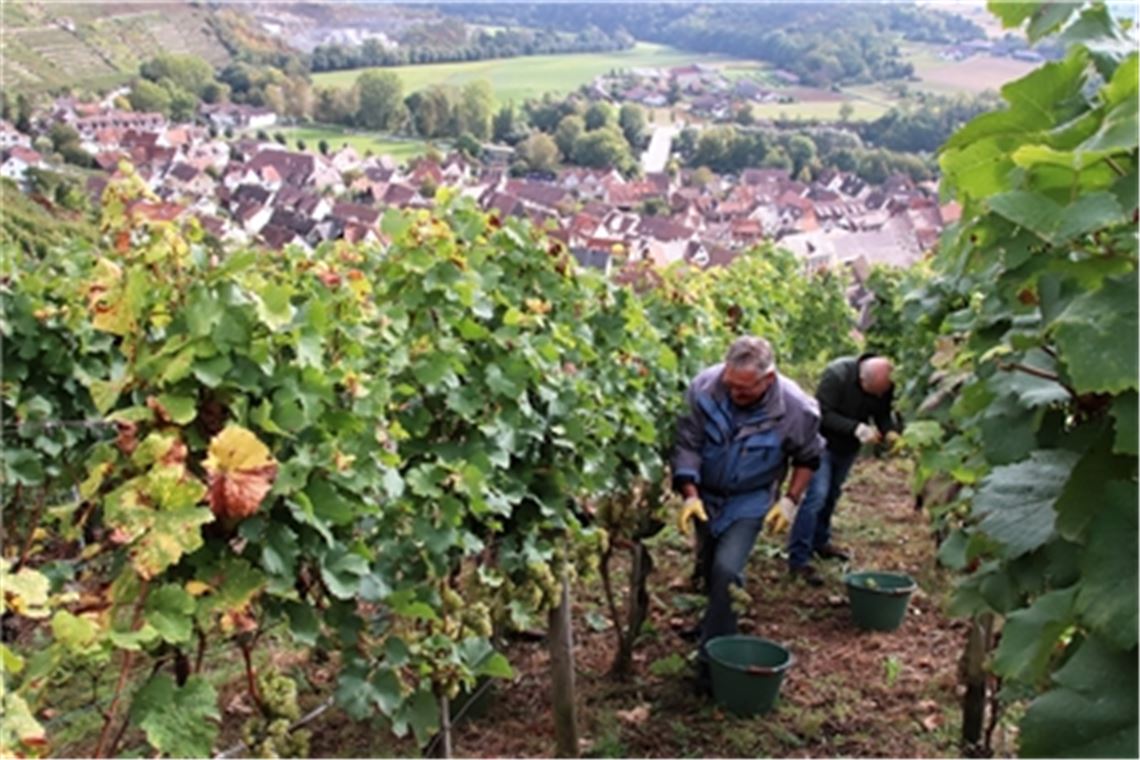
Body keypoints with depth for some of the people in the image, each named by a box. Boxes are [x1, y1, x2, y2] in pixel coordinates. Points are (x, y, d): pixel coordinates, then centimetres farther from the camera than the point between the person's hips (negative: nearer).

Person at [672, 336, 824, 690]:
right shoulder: (704, 387, -25)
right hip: (706, 493, 3)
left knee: (726, 571, -17)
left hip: (750, 500, -3)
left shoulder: (796, 408, -25)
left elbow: (808, 457, -4)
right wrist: (690, 495, -22)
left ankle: (713, 658, -5)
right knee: (709, 569, 15)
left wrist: (791, 500, -9)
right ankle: (717, 625, 41)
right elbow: (687, 444, -15)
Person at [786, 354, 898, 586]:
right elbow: (823, 414, -29)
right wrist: (856, 428, -37)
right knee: (817, 495, -15)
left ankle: (820, 542, 39)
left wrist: (890, 433, -23)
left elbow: (883, 415, -1)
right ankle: (798, 560, -13)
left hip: (848, 447, 6)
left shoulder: (885, 386, -13)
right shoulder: (837, 375, -30)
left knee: (831, 495, 19)